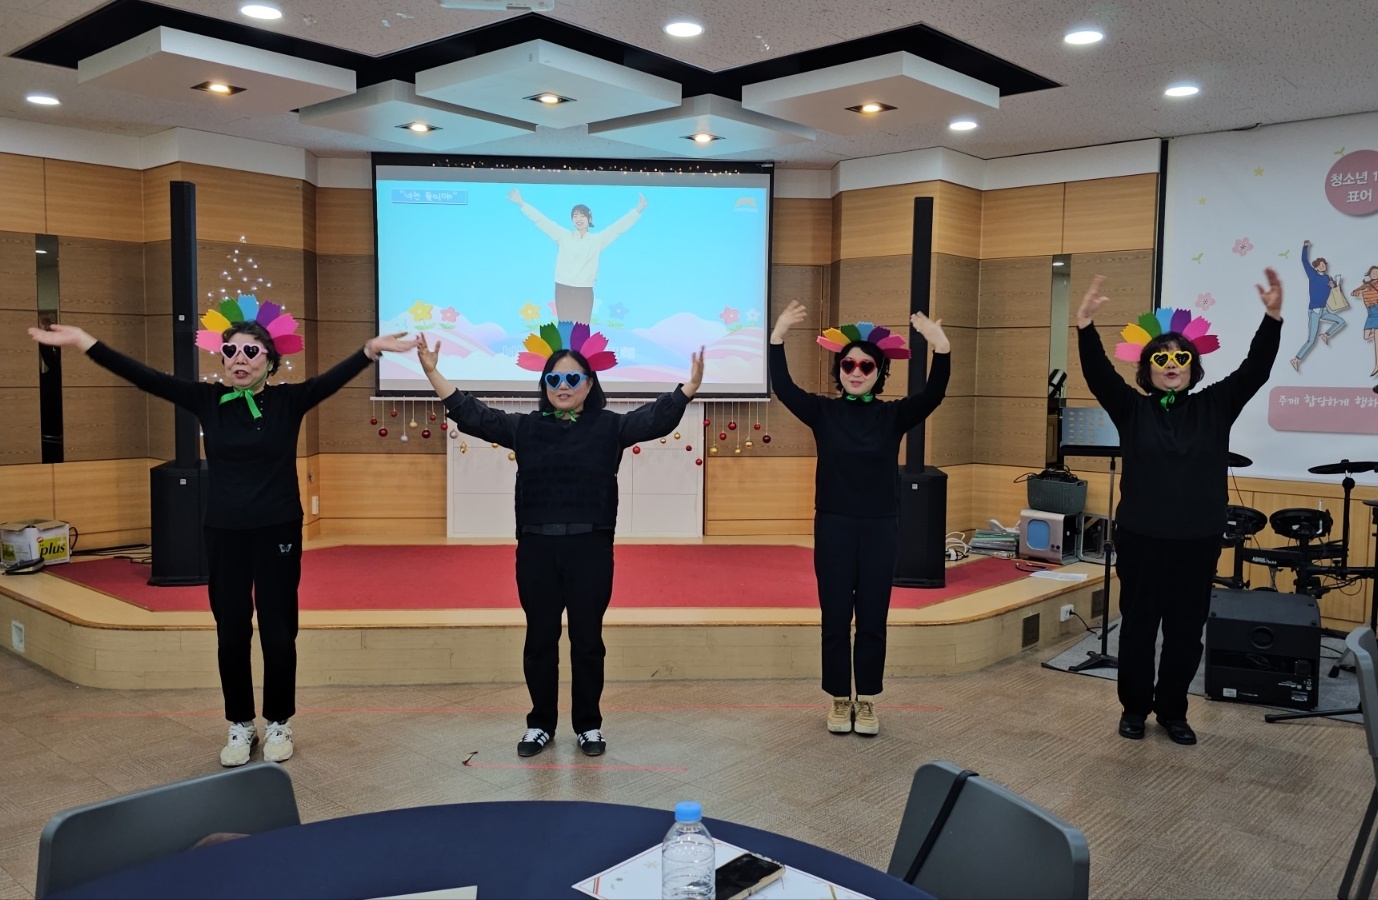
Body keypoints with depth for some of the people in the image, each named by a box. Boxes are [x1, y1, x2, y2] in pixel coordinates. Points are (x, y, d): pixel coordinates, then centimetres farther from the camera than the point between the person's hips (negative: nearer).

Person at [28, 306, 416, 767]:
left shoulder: (289, 400, -6)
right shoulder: (207, 399, 0)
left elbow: (335, 378, -20)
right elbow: (144, 377, -5)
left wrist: (373, 348, -37)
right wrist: (84, 342, -13)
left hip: (278, 533, -2)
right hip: (224, 534, 2)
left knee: (278, 633, 5)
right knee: (231, 634, 10)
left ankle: (279, 724, 23)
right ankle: (240, 726, 26)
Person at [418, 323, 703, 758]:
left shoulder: (609, 426, 0)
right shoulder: (524, 427, 7)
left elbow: (655, 419, -12)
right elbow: (472, 415, 4)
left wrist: (690, 387, -27)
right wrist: (433, 374, -3)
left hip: (590, 549, -2)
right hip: (536, 549, 2)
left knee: (587, 640, 7)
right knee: (539, 640, 10)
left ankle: (589, 725, 23)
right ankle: (540, 724, 25)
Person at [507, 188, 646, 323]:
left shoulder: (597, 240, 5)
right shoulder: (564, 236, 6)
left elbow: (619, 226, 2)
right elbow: (541, 220, 6)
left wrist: (638, 210, -5)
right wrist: (521, 203, 2)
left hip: (584, 292, -1)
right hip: (563, 290, 1)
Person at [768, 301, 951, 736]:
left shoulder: (894, 415, -1)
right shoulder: (823, 412, -1)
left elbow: (933, 393, -16)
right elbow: (783, 388, -14)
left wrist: (940, 345, -32)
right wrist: (778, 336, -25)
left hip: (880, 528, 0)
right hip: (833, 526, 0)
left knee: (873, 619, 8)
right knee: (835, 618, 6)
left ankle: (866, 701, 22)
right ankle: (840, 700, 21)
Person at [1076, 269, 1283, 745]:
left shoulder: (1215, 407, 4)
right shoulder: (1132, 409, 0)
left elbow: (1255, 369, -7)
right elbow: (1097, 373, -14)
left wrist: (1272, 317, -21)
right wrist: (1086, 324, -30)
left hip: (1198, 540, 2)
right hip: (1141, 537, -1)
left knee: (1186, 630, 10)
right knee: (1138, 626, 8)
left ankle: (1173, 710, 27)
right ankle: (1135, 707, 25)